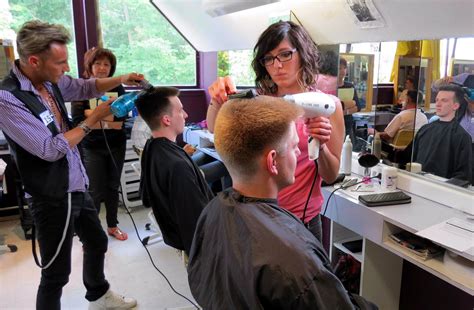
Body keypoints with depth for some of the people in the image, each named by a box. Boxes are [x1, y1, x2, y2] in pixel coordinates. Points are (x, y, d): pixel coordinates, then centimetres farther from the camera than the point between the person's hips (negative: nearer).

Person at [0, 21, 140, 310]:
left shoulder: (50, 80, -1)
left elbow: (86, 87, 17)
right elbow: (51, 149, -24)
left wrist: (120, 79, -1)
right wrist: (94, 119, -17)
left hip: (78, 186, 9)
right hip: (53, 197, -9)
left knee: (97, 242, 26)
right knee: (57, 272, 4)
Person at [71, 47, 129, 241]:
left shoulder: (117, 88, 3)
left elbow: (124, 114, -9)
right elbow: (77, 120, -16)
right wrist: (110, 123, -19)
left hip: (116, 145, 3)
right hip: (92, 148, -3)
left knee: (113, 187, 14)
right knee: (95, 191, 2)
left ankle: (112, 226, 30)